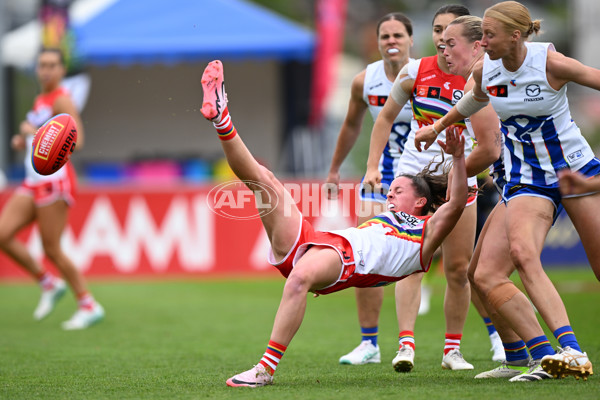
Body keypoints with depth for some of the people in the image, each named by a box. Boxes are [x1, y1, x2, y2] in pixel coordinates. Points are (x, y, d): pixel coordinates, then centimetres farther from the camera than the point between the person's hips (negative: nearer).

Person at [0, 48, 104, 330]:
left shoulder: (61, 100, -10)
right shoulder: (40, 101, 17)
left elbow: (76, 140, -22)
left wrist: (36, 133, -23)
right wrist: (23, 141, 13)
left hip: (54, 178, -9)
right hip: (33, 180, 9)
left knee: (52, 250, -8)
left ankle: (89, 306, 3)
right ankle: (49, 284, 12)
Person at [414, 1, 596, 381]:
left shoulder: (550, 63, -16)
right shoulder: (485, 71, -1)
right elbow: (474, 100, 22)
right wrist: (438, 126, 35)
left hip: (575, 168, -2)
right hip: (527, 179, 3)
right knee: (522, 253, -25)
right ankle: (570, 353, -35)